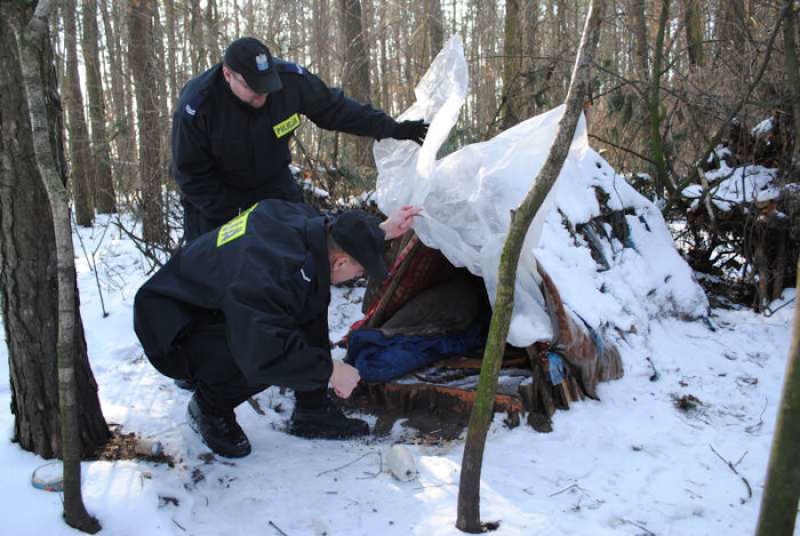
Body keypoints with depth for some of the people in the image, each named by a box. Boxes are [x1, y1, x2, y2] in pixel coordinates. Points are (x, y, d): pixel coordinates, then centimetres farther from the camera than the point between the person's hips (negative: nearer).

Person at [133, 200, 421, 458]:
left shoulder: (300, 217, -14)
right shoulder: (267, 276, -41)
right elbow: (265, 351, -47)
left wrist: (382, 231, 5)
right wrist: (330, 370, -34)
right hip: (174, 326, -9)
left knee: (313, 301, -4)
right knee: (258, 361, -34)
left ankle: (312, 411, 6)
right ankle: (207, 409, 0)